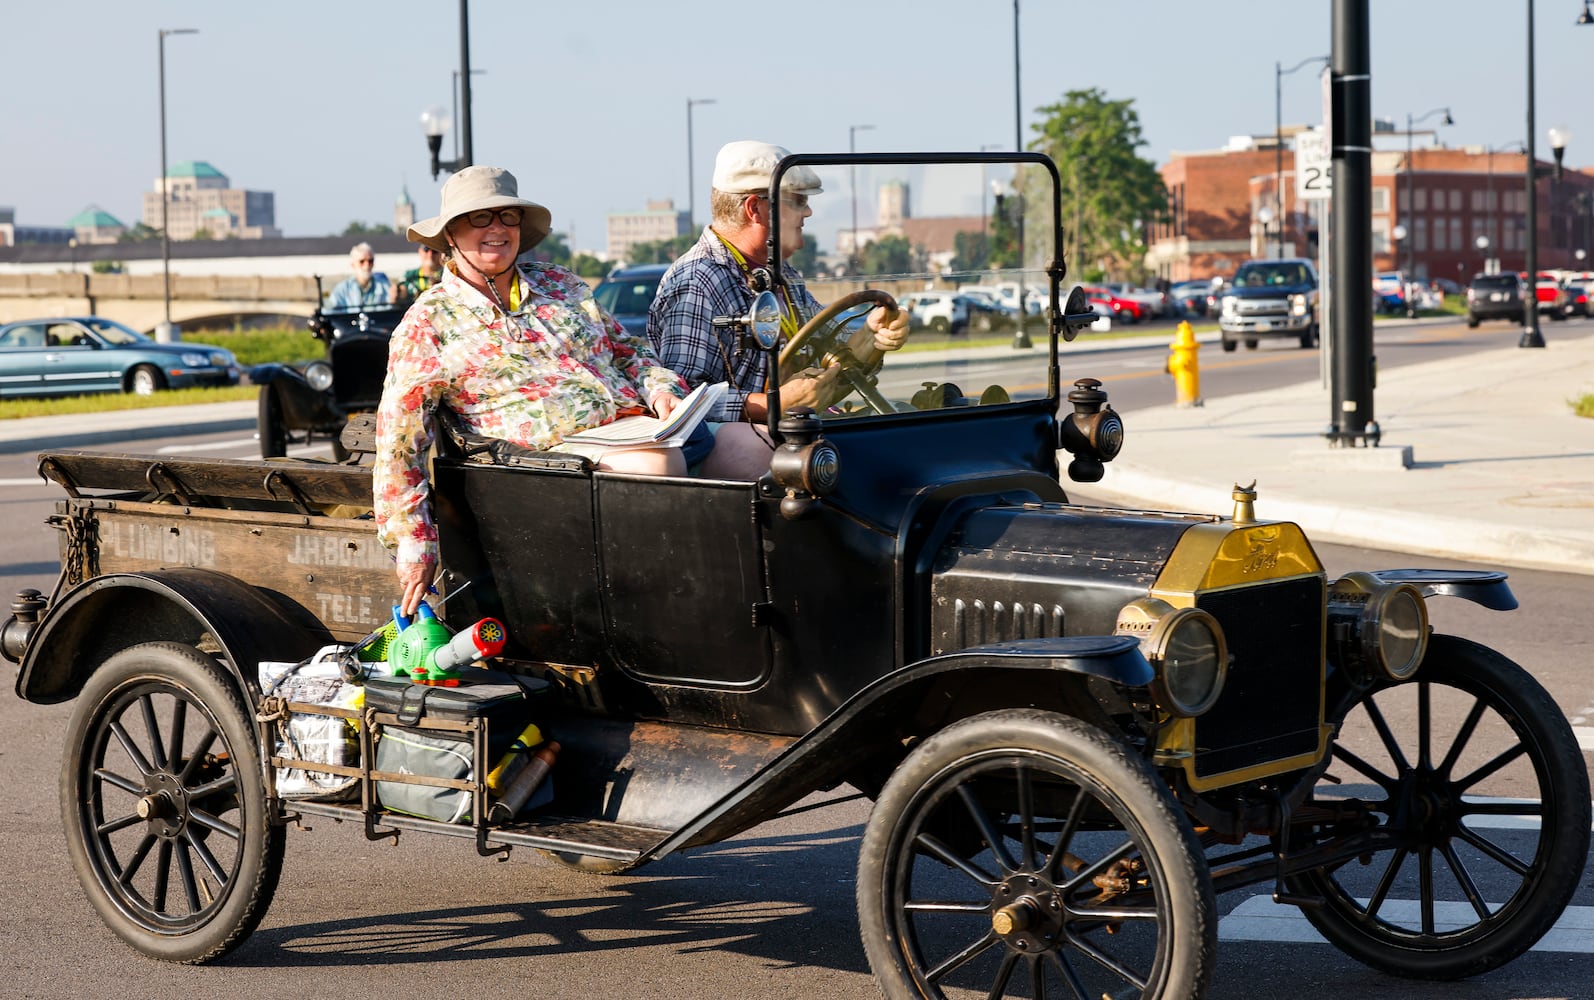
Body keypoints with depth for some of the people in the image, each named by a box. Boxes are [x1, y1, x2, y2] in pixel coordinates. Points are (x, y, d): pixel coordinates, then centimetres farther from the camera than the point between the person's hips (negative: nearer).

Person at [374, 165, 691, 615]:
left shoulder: (560, 284, 21)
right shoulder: (430, 321, 7)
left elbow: (629, 349, 27)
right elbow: (399, 439, 3)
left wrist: (660, 387, 3)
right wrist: (412, 541, -3)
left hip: (630, 427, 5)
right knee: (655, 465, -36)